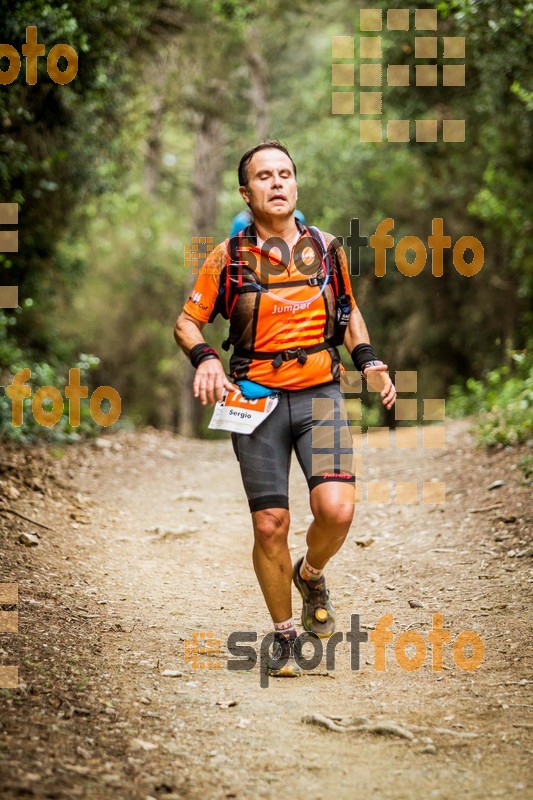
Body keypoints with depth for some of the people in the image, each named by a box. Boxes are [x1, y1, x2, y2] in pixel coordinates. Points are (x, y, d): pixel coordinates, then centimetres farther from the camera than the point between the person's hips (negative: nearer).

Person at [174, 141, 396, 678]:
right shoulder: (228, 257, -1)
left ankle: (311, 575, 16)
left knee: (336, 509, -18)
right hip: (256, 399, -1)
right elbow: (186, 322, 6)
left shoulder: (326, 248, 6)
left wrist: (369, 362, 7)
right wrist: (205, 359, -15)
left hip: (320, 396, 1)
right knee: (270, 526, -1)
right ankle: (284, 635, 19)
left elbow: (348, 311, 22)